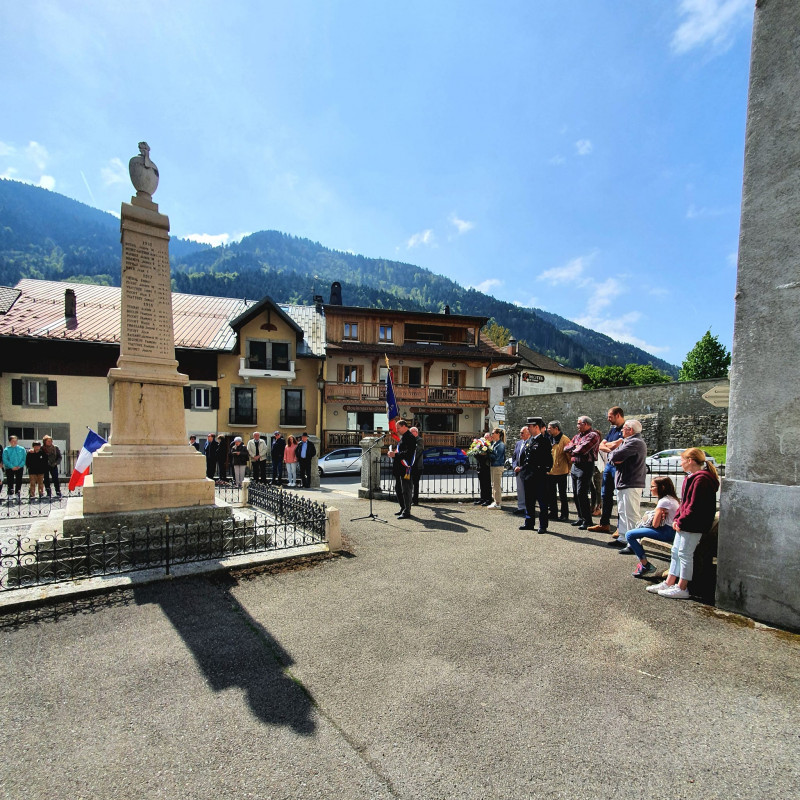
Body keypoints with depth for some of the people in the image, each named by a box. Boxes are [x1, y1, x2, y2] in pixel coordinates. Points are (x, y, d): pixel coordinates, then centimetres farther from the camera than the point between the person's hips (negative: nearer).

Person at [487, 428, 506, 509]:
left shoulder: (501, 444, -14)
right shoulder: (493, 443, 13)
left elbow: (496, 457, -20)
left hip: (498, 466, -9)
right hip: (492, 466, 9)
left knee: (497, 485, -3)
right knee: (494, 485, 15)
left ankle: (498, 503, 3)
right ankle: (495, 500, 25)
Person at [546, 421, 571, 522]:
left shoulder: (564, 439, -12)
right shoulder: (550, 439, 10)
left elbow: (569, 455, -10)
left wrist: (569, 469, -8)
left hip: (561, 472, -7)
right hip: (550, 471, 7)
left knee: (562, 494, 3)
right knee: (551, 493, 13)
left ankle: (564, 515, 11)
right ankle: (553, 512, 23)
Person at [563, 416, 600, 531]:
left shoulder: (593, 435, -10)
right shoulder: (577, 435, 17)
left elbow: (582, 450, -20)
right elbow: (566, 448, 12)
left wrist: (572, 451, -1)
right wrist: (574, 447, -6)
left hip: (585, 467, -9)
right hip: (574, 466, 9)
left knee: (582, 494, -10)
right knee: (576, 494, 11)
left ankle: (587, 521, -2)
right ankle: (581, 518, 21)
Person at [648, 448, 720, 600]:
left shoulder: (701, 479, -19)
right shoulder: (693, 477, 15)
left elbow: (694, 506, -22)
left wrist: (682, 521, -16)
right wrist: (677, 518, 10)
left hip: (693, 526, -11)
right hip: (683, 525, 11)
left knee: (685, 554, -3)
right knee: (676, 552, 15)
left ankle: (682, 589, 7)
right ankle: (669, 583, 24)